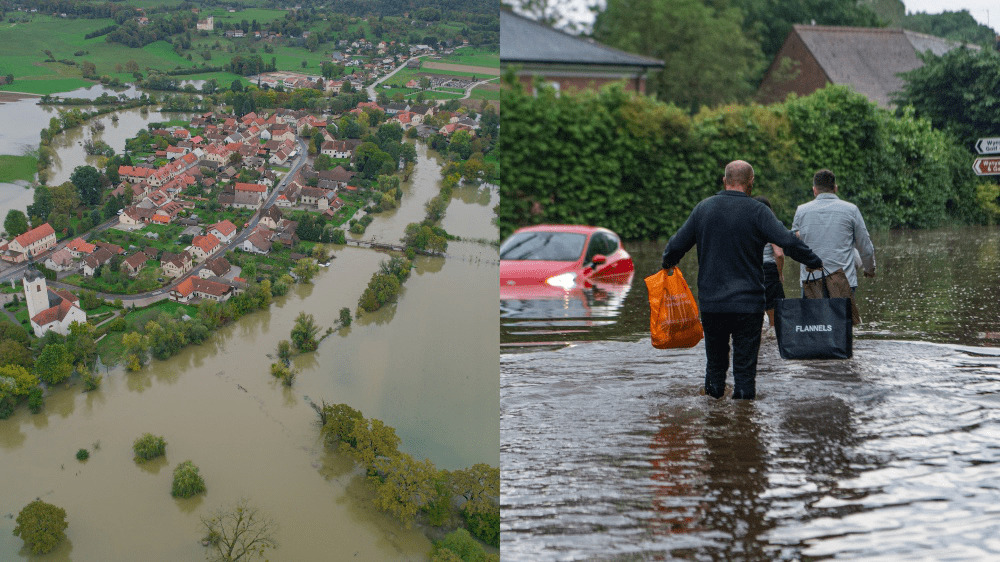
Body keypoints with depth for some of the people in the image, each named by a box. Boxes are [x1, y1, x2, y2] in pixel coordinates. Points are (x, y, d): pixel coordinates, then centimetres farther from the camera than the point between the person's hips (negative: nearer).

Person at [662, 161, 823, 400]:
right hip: (748, 303, -3)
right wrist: (816, 262, -1)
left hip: (711, 303, 3)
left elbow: (676, 245, 8)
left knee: (715, 359, 16)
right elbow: (789, 243, -14)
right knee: (745, 363, 1)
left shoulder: (703, 208, 4)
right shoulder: (757, 212, -7)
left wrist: (668, 264, 28)